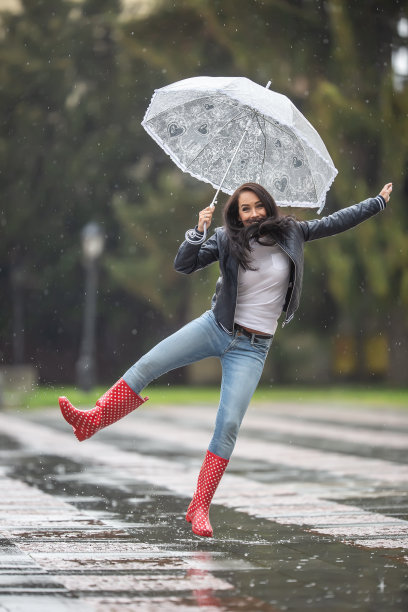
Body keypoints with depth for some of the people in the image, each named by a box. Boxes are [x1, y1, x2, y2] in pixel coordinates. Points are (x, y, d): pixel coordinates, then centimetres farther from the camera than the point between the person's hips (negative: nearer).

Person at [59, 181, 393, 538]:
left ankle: (200, 508, -4)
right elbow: (184, 266, -8)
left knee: (229, 424, -10)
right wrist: (198, 232, -23)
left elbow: (336, 222, 11)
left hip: (252, 347, -1)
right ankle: (92, 421, -9)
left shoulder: (290, 233, 1)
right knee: (148, 364, -16)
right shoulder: (227, 240, -2)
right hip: (216, 327, 1)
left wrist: (380, 201, 17)